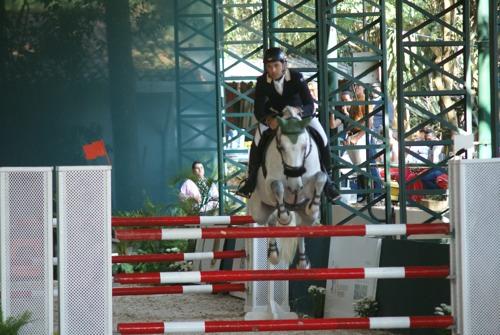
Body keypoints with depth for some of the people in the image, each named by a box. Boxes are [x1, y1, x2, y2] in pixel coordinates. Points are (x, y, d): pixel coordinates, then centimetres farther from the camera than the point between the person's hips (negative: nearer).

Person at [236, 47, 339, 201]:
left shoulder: (296, 77, -29)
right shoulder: (262, 82, -24)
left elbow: (309, 104, -35)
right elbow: (258, 109, -27)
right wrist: (268, 120, -50)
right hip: (273, 114, 1)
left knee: (321, 139, -17)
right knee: (258, 139, -23)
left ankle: (326, 178, 0)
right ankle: (251, 179, -7)